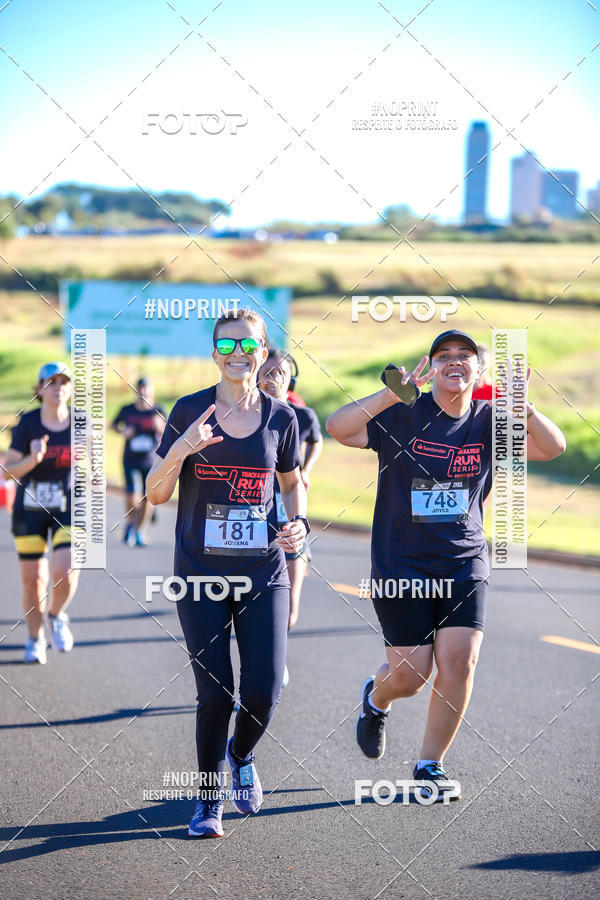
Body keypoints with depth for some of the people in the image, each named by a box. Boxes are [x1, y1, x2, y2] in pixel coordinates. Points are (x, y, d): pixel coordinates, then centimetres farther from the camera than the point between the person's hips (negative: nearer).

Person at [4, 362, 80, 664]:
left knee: (66, 574, -16)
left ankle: (56, 616, 18)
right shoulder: (27, 424, -8)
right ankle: (35, 638, 26)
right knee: (32, 579, 3)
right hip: (30, 511, 0)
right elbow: (9, 470, -7)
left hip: (70, 509, 1)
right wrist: (33, 459, -25)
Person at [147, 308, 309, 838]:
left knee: (264, 692, -7)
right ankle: (209, 799, 18)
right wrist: (180, 450, -20)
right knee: (215, 691, -3)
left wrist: (299, 524, -1)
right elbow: (156, 494, -2)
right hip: (201, 573, -1)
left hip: (264, 572, 1)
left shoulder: (280, 417, 3)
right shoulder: (190, 411, -2)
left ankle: (242, 756, 28)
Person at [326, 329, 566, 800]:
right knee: (410, 674, -2)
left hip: (465, 562, 3)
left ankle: (430, 766, 8)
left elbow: (552, 447, -6)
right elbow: (337, 427, -20)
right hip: (400, 563, -3)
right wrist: (392, 394, -30)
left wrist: (519, 404, -22)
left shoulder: (488, 421, 3)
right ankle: (375, 699, 36)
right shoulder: (403, 415, -7)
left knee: (460, 662, -10)